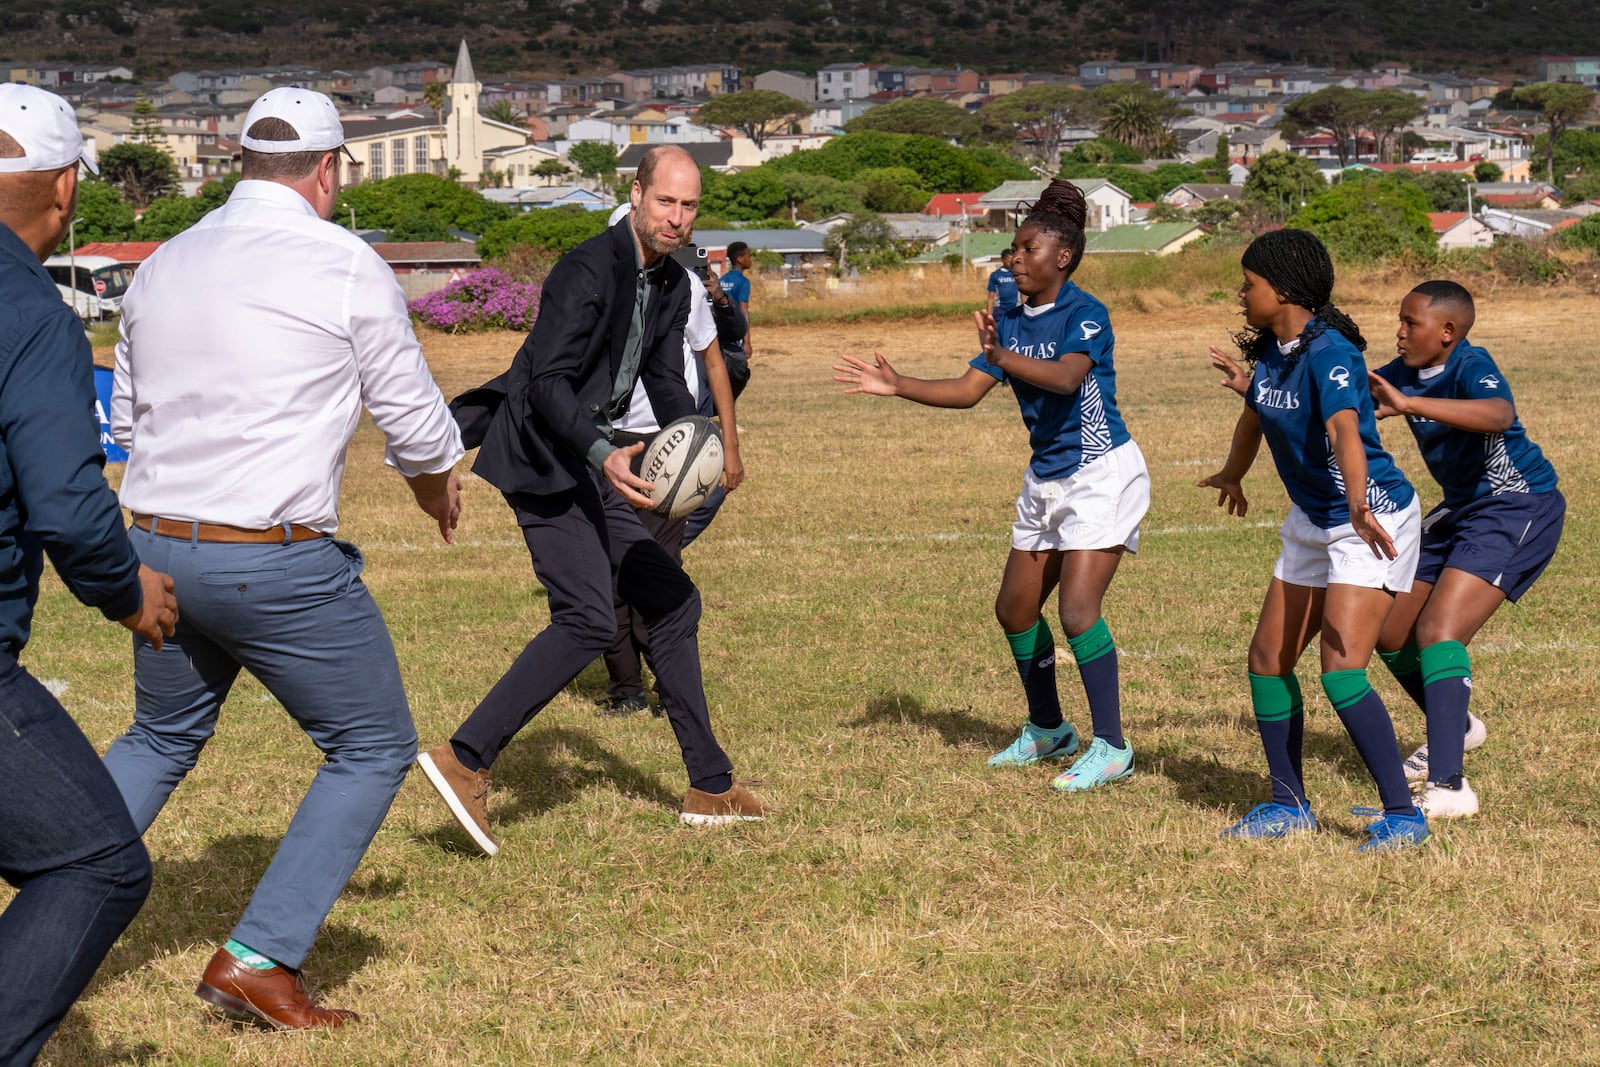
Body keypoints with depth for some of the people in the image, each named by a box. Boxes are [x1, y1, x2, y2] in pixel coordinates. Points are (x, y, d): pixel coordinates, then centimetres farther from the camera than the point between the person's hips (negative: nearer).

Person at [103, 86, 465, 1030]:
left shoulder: (163, 265, 9)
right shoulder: (347, 267, -9)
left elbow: (126, 418, 17)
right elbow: (414, 421, -2)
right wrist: (436, 481, 19)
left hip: (159, 551, 7)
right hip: (280, 563, -6)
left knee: (163, 738, 28)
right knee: (375, 747, 9)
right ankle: (259, 959, 2)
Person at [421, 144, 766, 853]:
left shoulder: (671, 285, 10)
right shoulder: (589, 271, -18)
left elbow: (666, 383, 15)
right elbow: (548, 382, -24)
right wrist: (603, 453, -37)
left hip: (589, 463, 10)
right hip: (543, 459, -10)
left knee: (672, 603, 11)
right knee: (589, 619, -21)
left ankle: (710, 787, 20)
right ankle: (464, 760, -18)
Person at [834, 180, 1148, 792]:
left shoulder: (1084, 315, -17)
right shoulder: (1012, 321, 6)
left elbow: (1068, 377, -35)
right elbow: (968, 390, 8)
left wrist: (1004, 358, -50)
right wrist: (897, 386, -2)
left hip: (1101, 474, -9)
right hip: (1046, 479, 9)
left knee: (1077, 610, -17)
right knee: (1015, 609, 11)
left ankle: (1112, 747, -8)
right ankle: (1047, 730, 29)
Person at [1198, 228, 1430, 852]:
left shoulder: (1328, 351, -23)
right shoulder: (1271, 350, 3)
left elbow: (1345, 432, -41)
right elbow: (1255, 416, 24)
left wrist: (1358, 505, -56)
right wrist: (1231, 476, 41)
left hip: (1373, 523, -9)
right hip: (1312, 522, 9)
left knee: (1340, 667, -19)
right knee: (1268, 658, 9)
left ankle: (1403, 815, -12)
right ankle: (1289, 805, 22)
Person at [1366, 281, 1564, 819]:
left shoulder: (1471, 367, -23)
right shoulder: (1405, 372, 1)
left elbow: (1499, 415, -46)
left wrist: (1410, 404, -54)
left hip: (1519, 510, -9)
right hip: (1462, 509, 9)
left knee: (1438, 631, -25)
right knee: (1391, 636, 11)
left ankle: (1448, 788, -31)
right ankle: (1455, 727, 38)